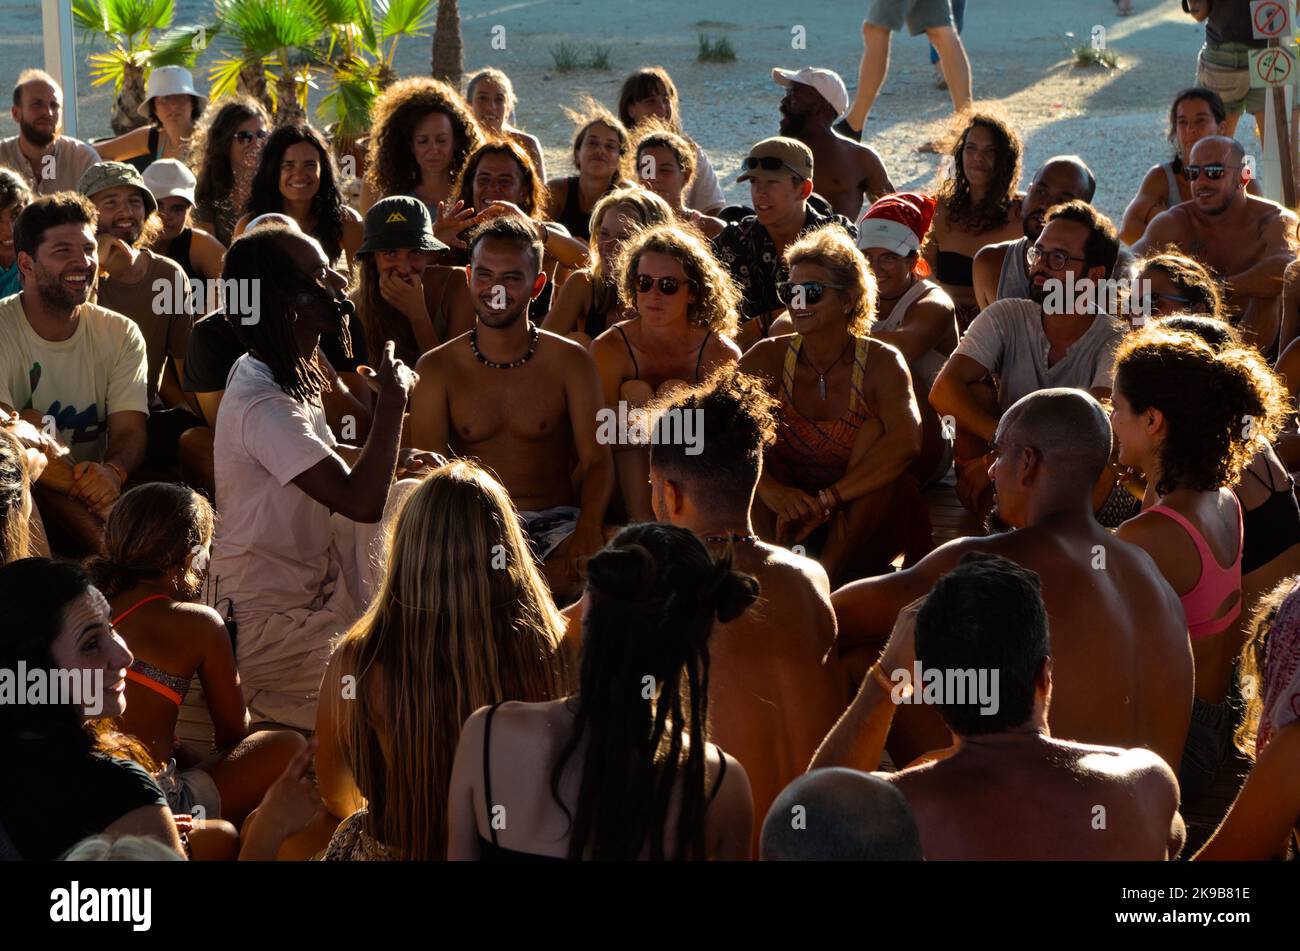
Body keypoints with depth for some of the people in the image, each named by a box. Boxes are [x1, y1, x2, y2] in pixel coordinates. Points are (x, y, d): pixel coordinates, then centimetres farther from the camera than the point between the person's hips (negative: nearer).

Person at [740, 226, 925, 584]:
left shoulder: (881, 363, -12)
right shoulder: (769, 358, -6)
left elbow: (907, 440, -30)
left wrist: (827, 499, -36)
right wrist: (770, 490, -35)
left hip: (861, 526, -1)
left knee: (874, 430, -24)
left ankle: (833, 564, -26)